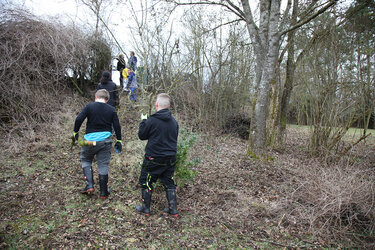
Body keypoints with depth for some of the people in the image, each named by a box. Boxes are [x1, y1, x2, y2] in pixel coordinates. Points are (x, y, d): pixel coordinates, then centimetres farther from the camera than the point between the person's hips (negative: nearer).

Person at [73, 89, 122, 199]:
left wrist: (75, 132, 4)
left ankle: (89, 185, 12)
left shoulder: (89, 106, -2)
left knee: (85, 160, 22)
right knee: (103, 165, 9)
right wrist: (118, 141, 8)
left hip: (90, 139, -1)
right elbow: (117, 126, 1)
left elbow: (79, 119, -10)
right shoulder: (112, 110, 3)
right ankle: (103, 192, 18)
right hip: (105, 140, 2)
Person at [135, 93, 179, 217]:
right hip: (170, 158, 5)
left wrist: (143, 121, 9)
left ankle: (145, 208, 24)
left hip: (154, 158, -5)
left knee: (145, 181, 14)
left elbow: (141, 135, -4)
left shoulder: (152, 120, -16)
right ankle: (173, 209, 21)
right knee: (169, 183, 17)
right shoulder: (174, 121, 1)